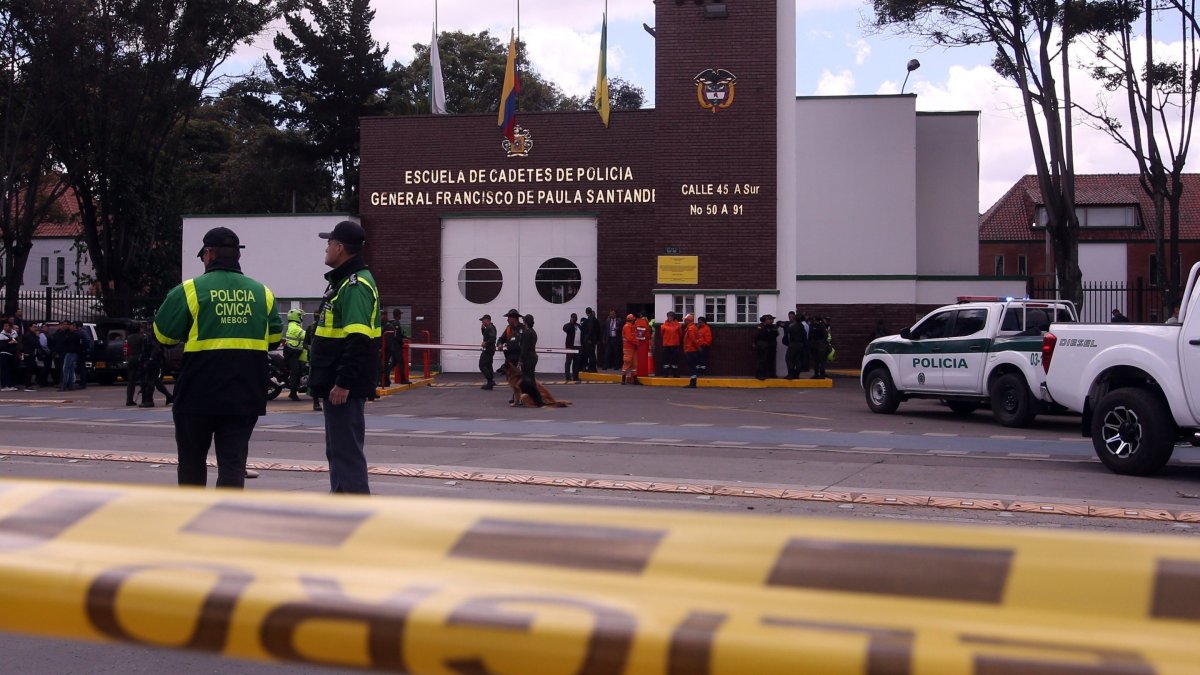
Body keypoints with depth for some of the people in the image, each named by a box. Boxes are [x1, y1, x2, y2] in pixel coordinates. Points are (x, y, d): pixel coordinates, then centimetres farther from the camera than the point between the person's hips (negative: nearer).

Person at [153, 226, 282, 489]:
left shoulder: (190, 290, -6)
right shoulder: (262, 293, 5)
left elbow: (163, 335, 1)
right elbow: (274, 338, 15)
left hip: (198, 396, -2)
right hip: (245, 397, 2)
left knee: (192, 461, 16)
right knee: (233, 462, 3)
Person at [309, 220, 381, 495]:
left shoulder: (355, 285, -16)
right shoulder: (344, 281, 18)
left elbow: (357, 340, -26)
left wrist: (344, 383, -27)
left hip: (345, 387, -11)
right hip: (337, 383, 11)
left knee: (347, 450, -9)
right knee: (338, 449, 16)